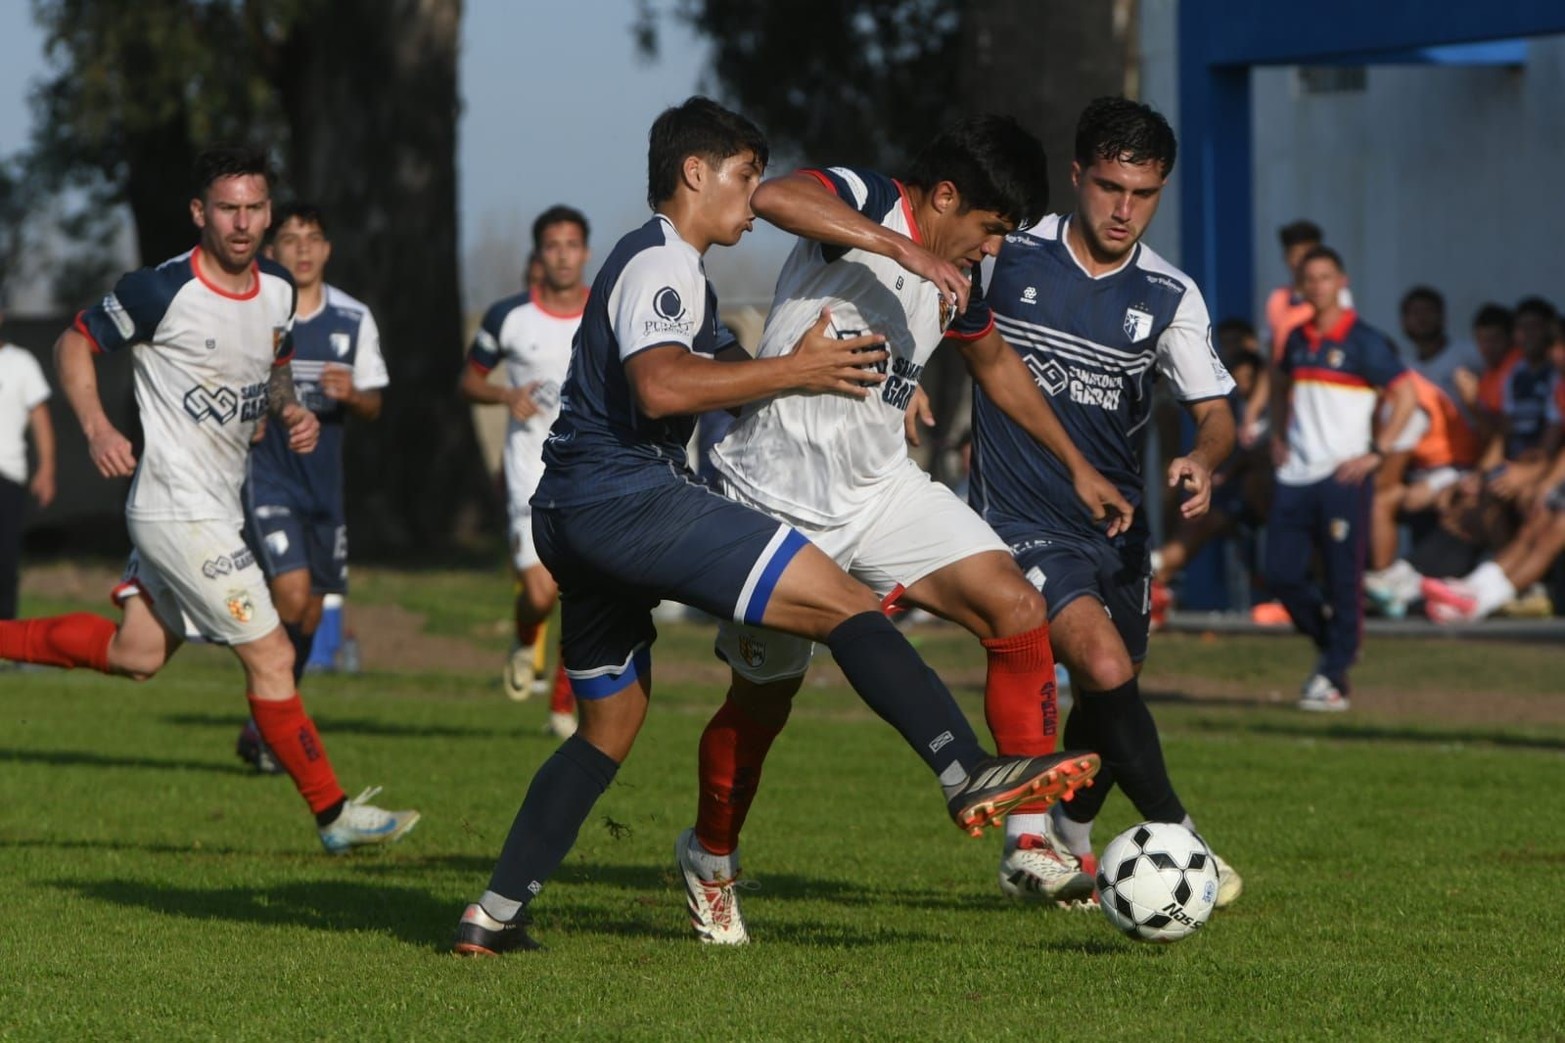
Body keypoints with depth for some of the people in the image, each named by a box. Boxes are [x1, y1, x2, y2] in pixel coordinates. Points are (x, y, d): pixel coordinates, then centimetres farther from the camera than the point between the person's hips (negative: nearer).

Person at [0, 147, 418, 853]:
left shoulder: (278, 291, 4)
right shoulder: (161, 291, -17)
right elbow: (74, 343, -6)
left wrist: (291, 411, 0)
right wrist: (97, 429, -20)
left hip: (218, 502, 9)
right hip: (179, 511, -9)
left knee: (136, 655, 17)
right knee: (270, 656, -7)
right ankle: (333, 814, 1)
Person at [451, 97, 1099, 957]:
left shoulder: (654, 265, 27)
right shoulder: (662, 263, -6)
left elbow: (711, 375, 36)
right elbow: (660, 388, -23)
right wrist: (793, 373, -17)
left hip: (573, 516, 11)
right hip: (627, 496, -11)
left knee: (610, 724, 18)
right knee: (843, 601, -17)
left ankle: (495, 913, 14)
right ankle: (968, 775, -29)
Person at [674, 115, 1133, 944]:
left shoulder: (957, 273, 7)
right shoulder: (862, 203, -16)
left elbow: (995, 363, 26)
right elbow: (773, 197, -39)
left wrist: (1077, 466, 30)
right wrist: (900, 248, -41)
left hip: (880, 489, 6)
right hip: (781, 497, -6)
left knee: (1018, 609, -12)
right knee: (764, 698, 7)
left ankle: (1031, 846, -10)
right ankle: (710, 857, 36)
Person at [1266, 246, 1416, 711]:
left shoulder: (1364, 342, -6)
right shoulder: (1297, 340, 12)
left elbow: (1406, 396, -8)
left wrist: (1376, 453, -13)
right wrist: (1278, 437, 17)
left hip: (1343, 477, -6)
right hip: (1295, 476, 6)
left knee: (1343, 580, -5)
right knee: (1281, 573, 1)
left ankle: (1334, 677, 2)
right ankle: (1330, 645, 22)